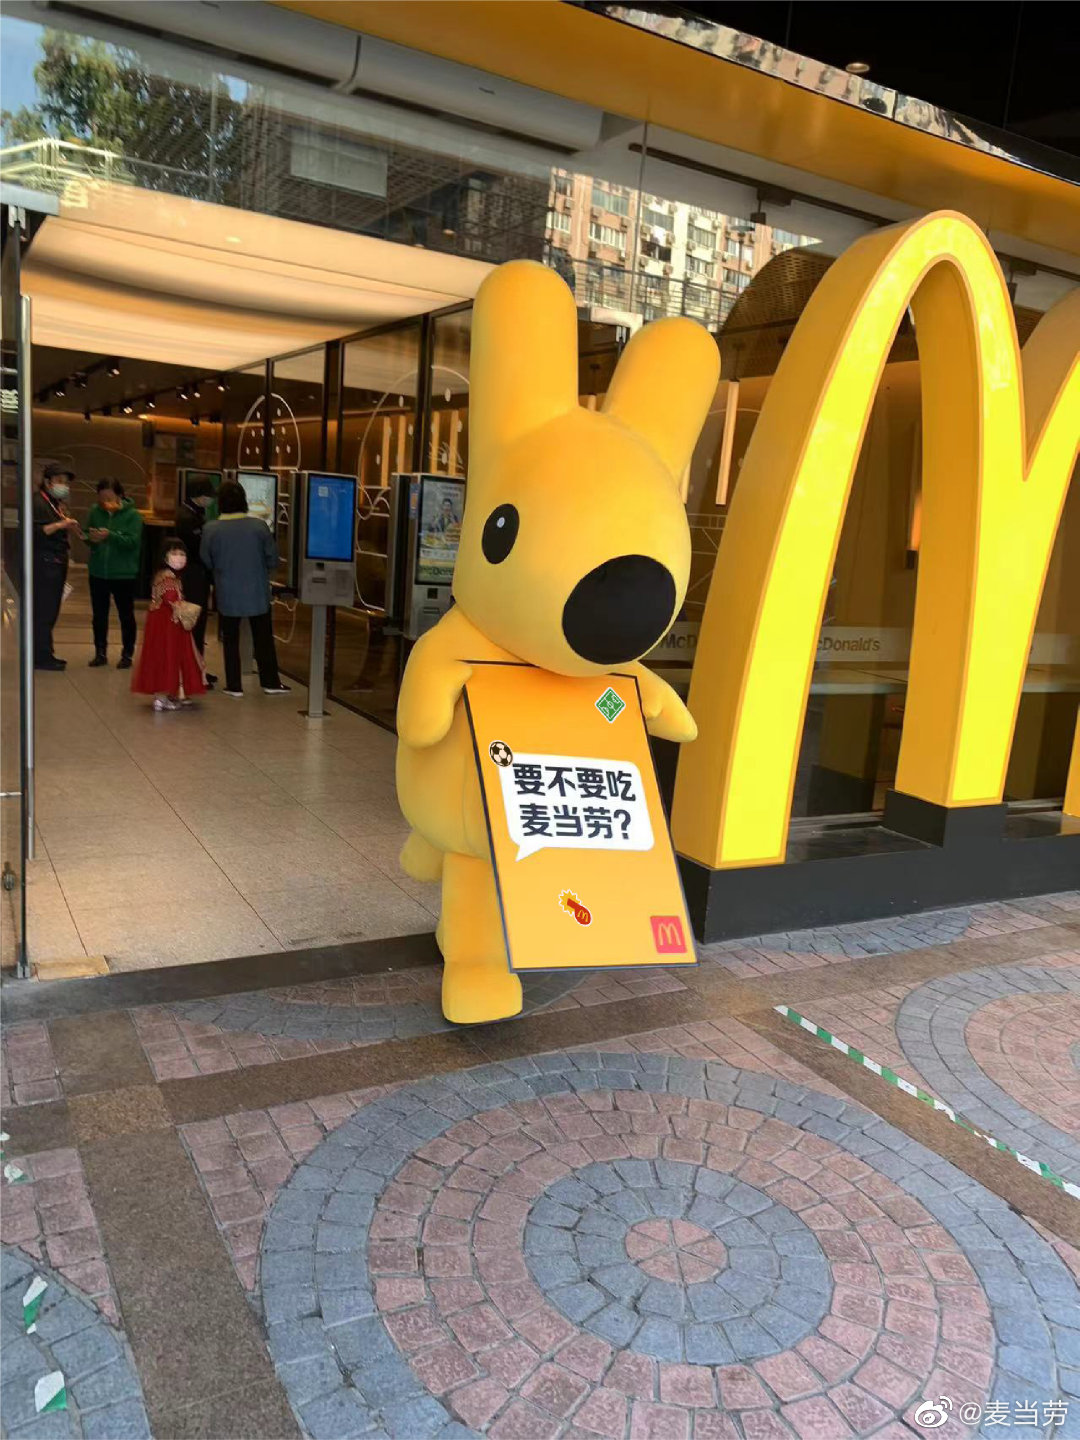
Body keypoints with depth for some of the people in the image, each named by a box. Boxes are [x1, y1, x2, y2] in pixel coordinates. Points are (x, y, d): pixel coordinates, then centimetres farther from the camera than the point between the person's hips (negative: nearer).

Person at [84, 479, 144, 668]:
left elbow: (133, 541, -18)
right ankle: (100, 653, 22)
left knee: (126, 615, 6)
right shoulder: (95, 511, 2)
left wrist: (110, 536, -29)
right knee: (99, 615, 11)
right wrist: (90, 538, -15)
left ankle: (127, 654, 17)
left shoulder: (132, 515, -9)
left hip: (123, 574, -4)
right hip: (98, 572, 4)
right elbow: (86, 534, 8)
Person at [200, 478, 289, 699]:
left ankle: (234, 686, 15)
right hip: (257, 592, 0)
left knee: (230, 640, 12)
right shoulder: (259, 526, -12)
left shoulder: (211, 529, -11)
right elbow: (272, 559, -4)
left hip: (227, 594, 0)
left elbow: (206, 561, -1)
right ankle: (270, 682, 19)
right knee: (263, 638, 13)